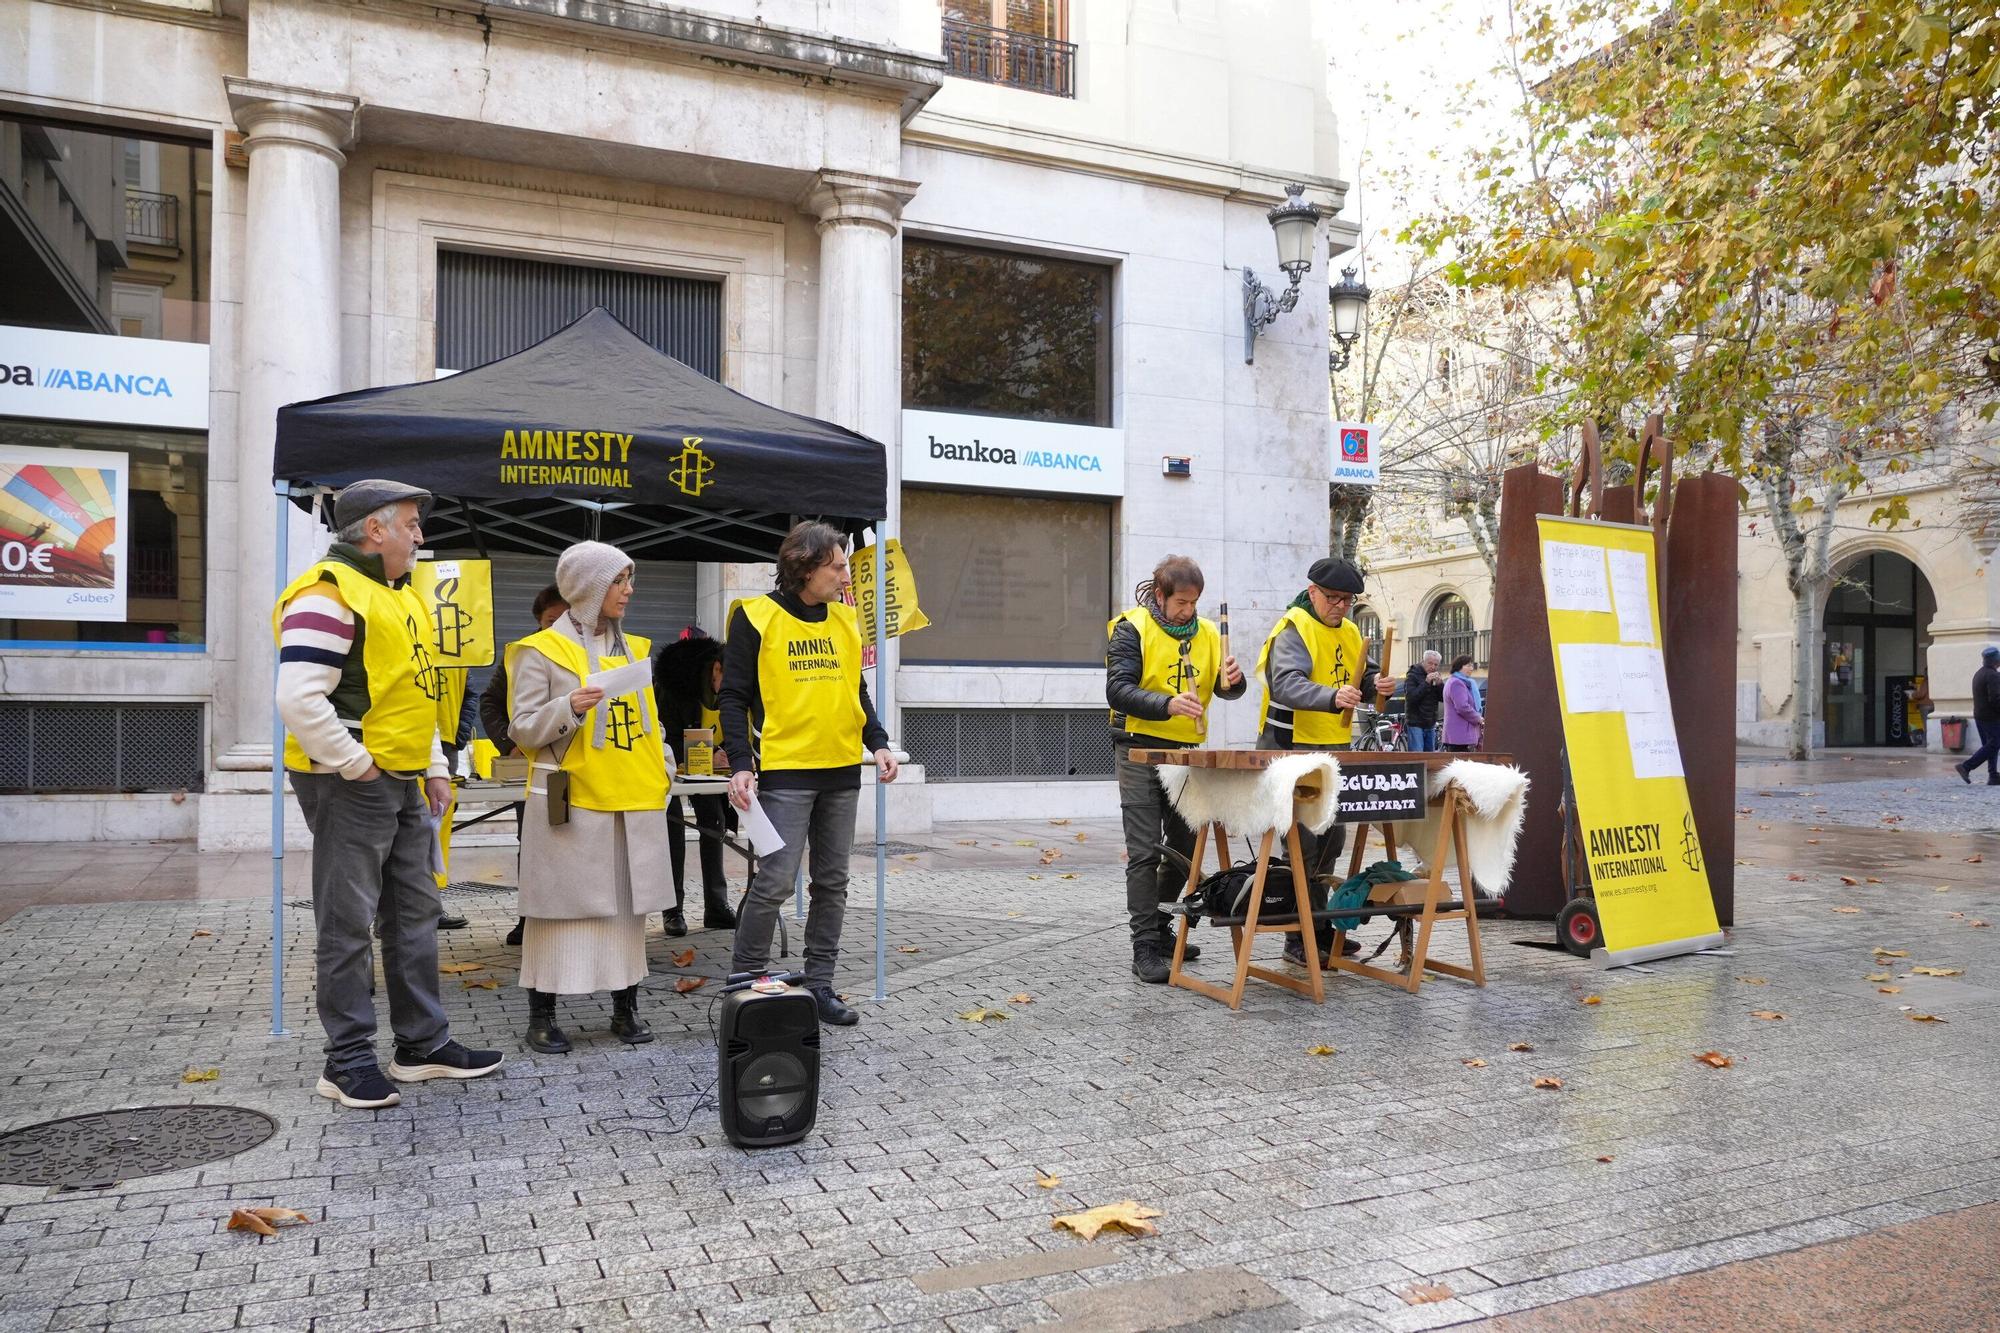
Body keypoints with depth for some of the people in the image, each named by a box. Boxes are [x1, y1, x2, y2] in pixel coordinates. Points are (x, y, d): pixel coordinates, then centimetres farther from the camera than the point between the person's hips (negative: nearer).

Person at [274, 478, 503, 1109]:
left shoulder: (401, 595, 17)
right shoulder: (328, 595, -15)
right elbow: (300, 700, -24)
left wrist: (435, 767, 17)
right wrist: (355, 766, -18)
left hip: (405, 785, 10)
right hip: (351, 788, -10)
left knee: (416, 913, 14)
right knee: (348, 925, 0)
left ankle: (423, 1043, 24)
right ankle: (348, 1061, 11)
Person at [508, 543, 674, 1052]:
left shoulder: (634, 647, 15)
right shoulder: (542, 650, -3)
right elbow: (522, 729, -5)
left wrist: (663, 765, 13)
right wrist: (569, 708, -21)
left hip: (634, 800, 6)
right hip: (571, 800, -5)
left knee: (629, 903, 8)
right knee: (561, 903, -1)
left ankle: (626, 1008, 18)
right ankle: (541, 1016, 10)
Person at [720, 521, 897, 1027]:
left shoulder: (845, 619, 12)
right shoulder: (756, 618, -5)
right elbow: (734, 697, -5)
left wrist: (878, 743, 5)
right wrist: (741, 764, -15)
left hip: (842, 773, 6)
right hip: (785, 773, -6)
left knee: (832, 883, 9)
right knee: (775, 880, -9)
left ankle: (819, 985, 20)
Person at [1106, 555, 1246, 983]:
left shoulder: (1207, 633, 8)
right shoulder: (1132, 629, -7)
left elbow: (1227, 689, 3)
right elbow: (1118, 690, -17)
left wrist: (1232, 680, -21)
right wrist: (1168, 704, -32)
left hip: (1186, 752, 6)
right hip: (1141, 751, -6)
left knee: (1185, 848, 12)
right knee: (1145, 852, -6)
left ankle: (1160, 930, 28)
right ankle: (1145, 949, -3)